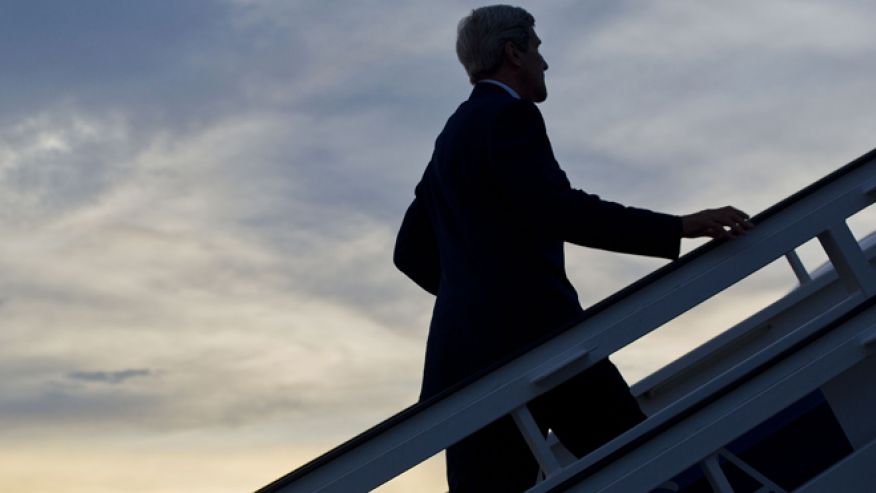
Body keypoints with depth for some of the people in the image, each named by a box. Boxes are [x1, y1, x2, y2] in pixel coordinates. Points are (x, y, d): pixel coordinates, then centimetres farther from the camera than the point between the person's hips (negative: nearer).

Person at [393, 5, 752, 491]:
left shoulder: (452, 137, 24)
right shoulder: (509, 115, -3)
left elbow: (411, 252, 26)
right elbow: (560, 211, -18)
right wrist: (678, 227, -19)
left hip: (467, 346, 9)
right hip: (531, 332, -8)